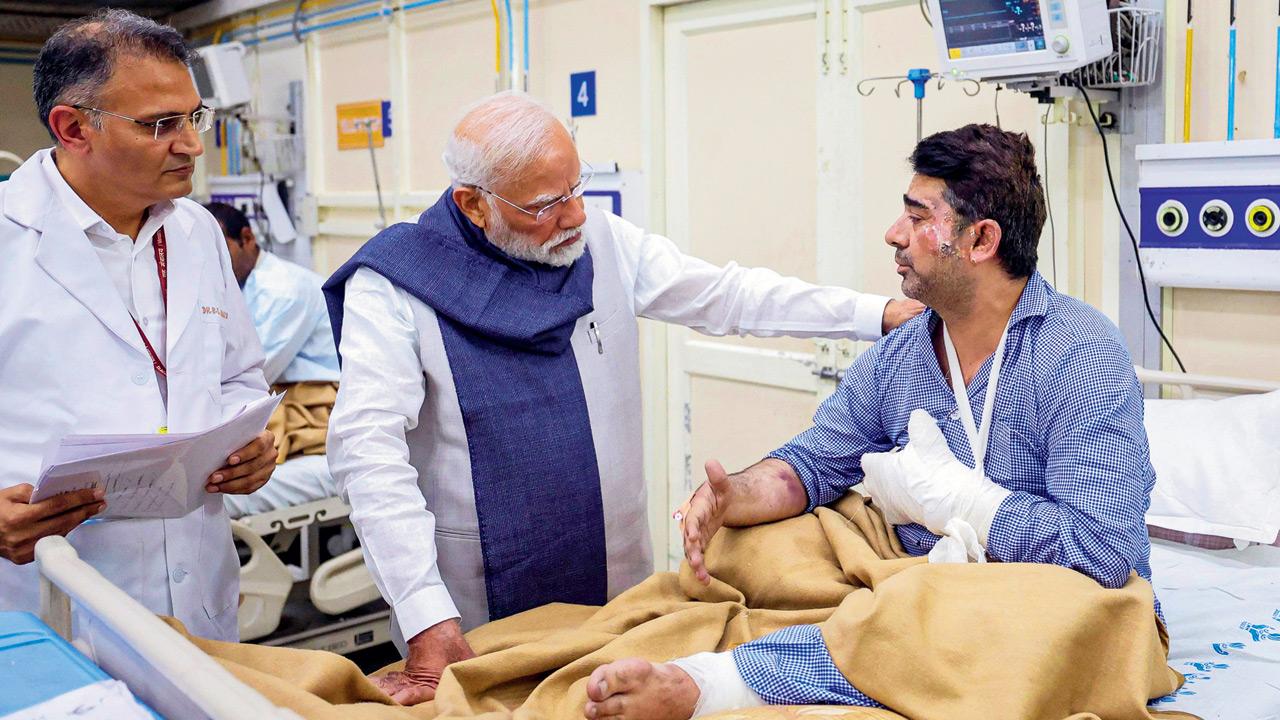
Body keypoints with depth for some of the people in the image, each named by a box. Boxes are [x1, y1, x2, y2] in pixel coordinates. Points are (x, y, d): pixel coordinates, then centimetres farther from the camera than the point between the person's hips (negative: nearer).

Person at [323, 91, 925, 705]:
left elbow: (726, 296, 6)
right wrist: (430, 625, -28)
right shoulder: (394, 284, -13)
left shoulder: (603, 242, 2)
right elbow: (369, 449, -20)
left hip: (615, 584, 4)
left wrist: (882, 314, -1)